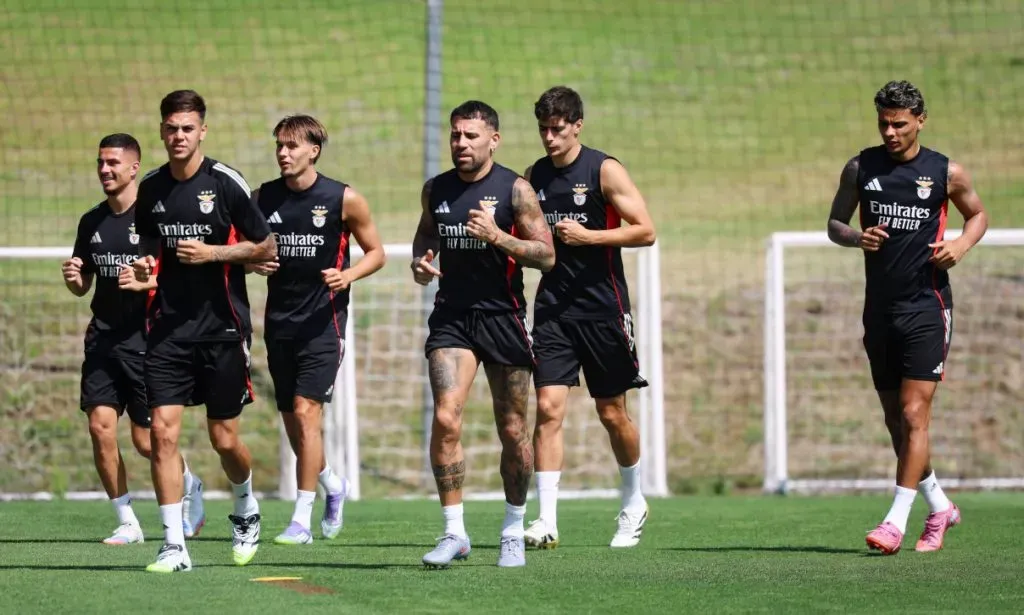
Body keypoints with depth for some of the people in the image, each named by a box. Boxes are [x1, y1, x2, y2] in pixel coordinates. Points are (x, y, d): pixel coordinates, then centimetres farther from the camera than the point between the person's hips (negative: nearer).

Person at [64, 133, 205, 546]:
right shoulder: (91, 222, 10)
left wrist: (145, 282, -25)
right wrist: (73, 278, -3)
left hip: (145, 338, -5)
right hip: (103, 338, 5)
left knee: (147, 441, 0)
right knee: (100, 427, -7)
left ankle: (190, 486, 31)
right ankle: (126, 523, 4)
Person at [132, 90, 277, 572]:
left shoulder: (225, 183, -6)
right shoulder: (150, 189, 7)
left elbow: (267, 248, -3)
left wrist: (212, 253, -14)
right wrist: (144, 267, 0)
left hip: (222, 328, -3)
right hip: (169, 328, 3)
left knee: (224, 440, 4)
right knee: (163, 431, -10)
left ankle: (246, 510, 35)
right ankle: (174, 546, -7)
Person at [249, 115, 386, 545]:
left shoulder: (344, 200, -5)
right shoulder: (263, 198, 5)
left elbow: (376, 253, 4)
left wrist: (346, 276, -14)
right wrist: (253, 263, -7)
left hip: (323, 319, -5)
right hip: (280, 319, 5)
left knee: (305, 411, -14)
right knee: (291, 418, 10)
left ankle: (301, 520, -12)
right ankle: (333, 486, 37)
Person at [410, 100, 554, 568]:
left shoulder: (514, 189, -6)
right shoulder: (436, 190, 7)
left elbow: (546, 255, -7)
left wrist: (498, 236, -20)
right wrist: (420, 261, 4)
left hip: (502, 317, -2)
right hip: (451, 316, 2)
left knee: (512, 431, 5)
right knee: (445, 419, -14)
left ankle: (513, 532, 21)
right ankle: (454, 532, -9)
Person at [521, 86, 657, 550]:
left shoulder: (604, 171, -6)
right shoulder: (534, 176, 8)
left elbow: (645, 231, -9)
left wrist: (588, 236, -18)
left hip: (601, 307, -3)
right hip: (553, 307, 3)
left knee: (612, 413, 7)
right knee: (548, 407, -10)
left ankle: (634, 502, 29)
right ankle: (547, 520, -13)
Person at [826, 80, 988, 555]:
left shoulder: (945, 173, -1)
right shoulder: (860, 169, 5)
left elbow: (977, 214, 14)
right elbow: (834, 224, 11)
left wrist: (962, 243, -7)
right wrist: (855, 237, -11)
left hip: (927, 307, -4)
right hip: (880, 310, 4)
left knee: (913, 415, -12)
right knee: (895, 419, 10)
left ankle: (897, 521, -13)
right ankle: (939, 506, 28)